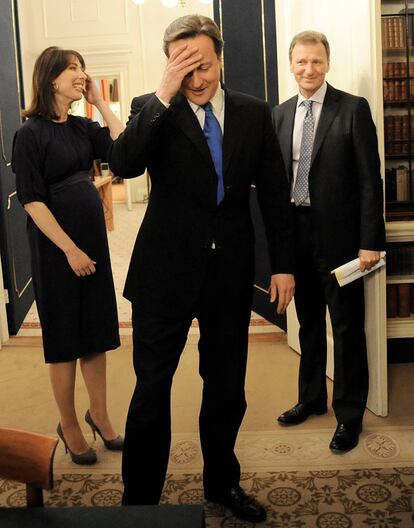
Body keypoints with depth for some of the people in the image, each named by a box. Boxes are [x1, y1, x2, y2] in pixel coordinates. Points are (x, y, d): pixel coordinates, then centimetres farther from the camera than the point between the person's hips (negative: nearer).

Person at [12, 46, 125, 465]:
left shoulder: (82, 127, 7)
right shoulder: (31, 133, -10)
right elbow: (32, 199, -14)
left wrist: (100, 103, -2)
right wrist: (70, 249, -17)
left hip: (92, 236, 6)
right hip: (55, 244, -6)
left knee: (96, 329, 12)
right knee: (64, 336, 5)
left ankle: (99, 415, 28)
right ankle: (69, 426, 20)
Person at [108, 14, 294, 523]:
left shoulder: (253, 113, 4)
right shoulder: (152, 109, -2)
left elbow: (274, 192, 7)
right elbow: (122, 164, -20)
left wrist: (282, 264, 5)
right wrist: (164, 96, -24)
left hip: (230, 271, 3)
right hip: (166, 270, -2)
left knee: (227, 387, 15)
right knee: (152, 387, 1)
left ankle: (222, 482, 35)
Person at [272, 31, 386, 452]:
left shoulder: (353, 109, -7)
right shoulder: (281, 114, 9)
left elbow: (370, 179, -9)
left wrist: (370, 241, -14)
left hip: (338, 234, -5)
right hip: (296, 232, 5)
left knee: (347, 327, 3)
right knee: (308, 322, 18)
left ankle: (349, 415, 17)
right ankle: (311, 398, 34)